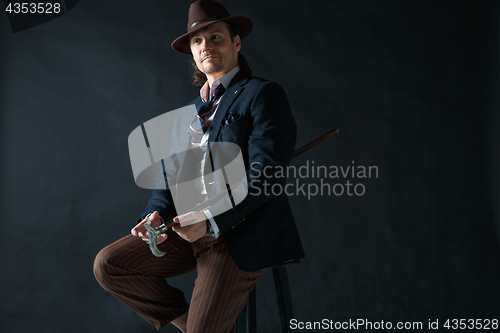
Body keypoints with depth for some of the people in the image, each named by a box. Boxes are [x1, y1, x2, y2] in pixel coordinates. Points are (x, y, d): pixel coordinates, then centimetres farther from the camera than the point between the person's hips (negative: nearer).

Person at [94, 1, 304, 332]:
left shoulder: (264, 94, -4)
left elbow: (266, 175, -14)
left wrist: (212, 221, -23)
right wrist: (156, 214, -7)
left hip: (240, 230, -7)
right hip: (188, 228, 7)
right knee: (108, 265, -5)